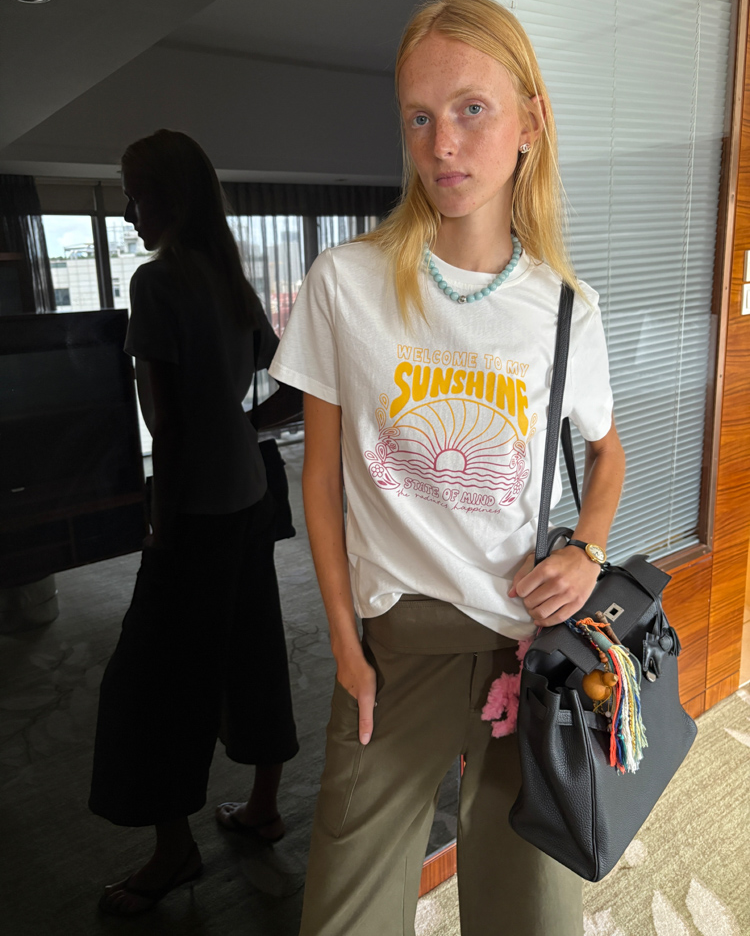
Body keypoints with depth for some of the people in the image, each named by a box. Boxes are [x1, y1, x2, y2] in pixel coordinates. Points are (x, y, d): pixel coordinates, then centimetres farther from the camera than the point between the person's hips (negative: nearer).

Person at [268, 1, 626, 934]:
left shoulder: (566, 308, -2)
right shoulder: (346, 281, -7)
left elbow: (607, 452, 15)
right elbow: (322, 474, -1)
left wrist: (587, 551, -4)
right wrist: (345, 641, -2)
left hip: (530, 632, 2)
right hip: (396, 636, -1)